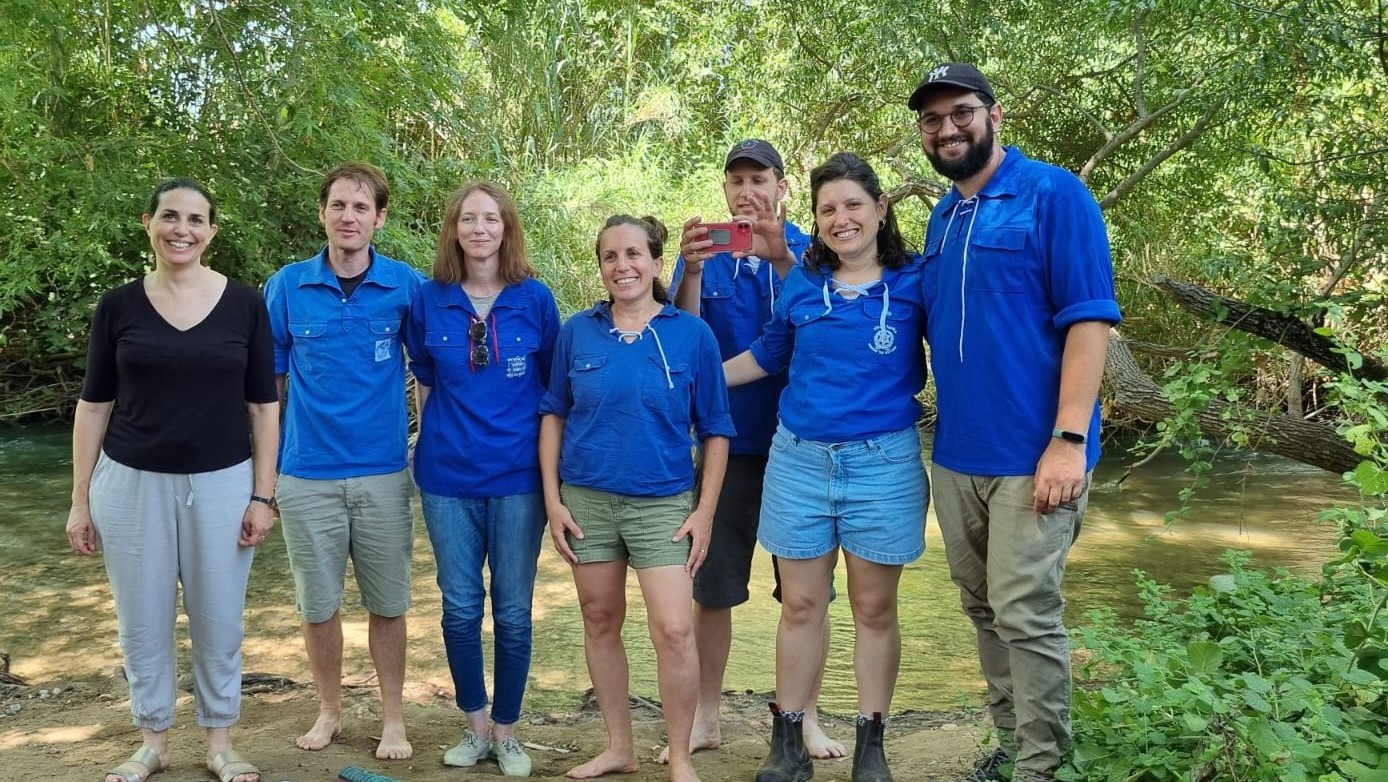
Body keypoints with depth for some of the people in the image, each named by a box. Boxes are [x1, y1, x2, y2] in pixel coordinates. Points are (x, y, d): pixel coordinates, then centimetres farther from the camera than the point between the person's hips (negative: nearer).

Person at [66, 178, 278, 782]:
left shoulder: (245, 304, -1)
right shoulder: (118, 306, 1)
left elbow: (264, 405, 1)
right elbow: (94, 405, 5)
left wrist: (262, 495, -3)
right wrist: (80, 499, 3)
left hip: (221, 484, -1)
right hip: (131, 484, 1)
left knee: (218, 621, 6)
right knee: (142, 622, 9)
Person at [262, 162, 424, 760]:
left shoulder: (407, 285, -3)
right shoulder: (286, 286, -1)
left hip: (383, 474, 0)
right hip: (306, 475, 1)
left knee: (387, 603, 10)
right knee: (318, 605, 12)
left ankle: (393, 718, 26)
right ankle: (329, 710, 32)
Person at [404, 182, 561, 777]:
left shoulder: (535, 299, -2)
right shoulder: (429, 300, 1)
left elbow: (555, 385, 5)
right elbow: (423, 382, 13)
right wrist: (431, 443, 11)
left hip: (518, 476, -1)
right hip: (448, 476, 1)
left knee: (512, 612, 6)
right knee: (460, 609, 8)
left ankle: (506, 733, 23)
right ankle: (475, 726, 27)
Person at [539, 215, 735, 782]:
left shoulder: (692, 333, -3)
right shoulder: (577, 331, 2)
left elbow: (715, 430, 0)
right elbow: (553, 415, 8)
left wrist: (705, 510, -4)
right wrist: (552, 498, 1)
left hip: (663, 503, -2)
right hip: (586, 500, 3)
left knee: (673, 630, -10)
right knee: (600, 621, 11)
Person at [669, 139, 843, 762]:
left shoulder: (807, 253, 1)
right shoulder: (705, 256, 4)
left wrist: (782, 258, -31)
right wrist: (691, 271, -26)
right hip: (728, 442, 1)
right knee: (712, 587, 6)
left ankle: (806, 717, 21)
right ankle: (706, 717, 21)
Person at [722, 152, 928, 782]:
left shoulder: (914, 281, -2)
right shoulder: (801, 284, 6)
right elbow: (765, 357, 19)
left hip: (883, 462, -2)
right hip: (799, 459, 2)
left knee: (874, 608, 8)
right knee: (800, 606, 9)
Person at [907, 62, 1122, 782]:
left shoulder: (1053, 194, -8)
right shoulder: (943, 216, 13)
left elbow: (1089, 318, -14)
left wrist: (1069, 440, -20)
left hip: (1030, 453, -7)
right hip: (955, 453, 7)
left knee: (1025, 613, -1)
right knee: (984, 608, 15)